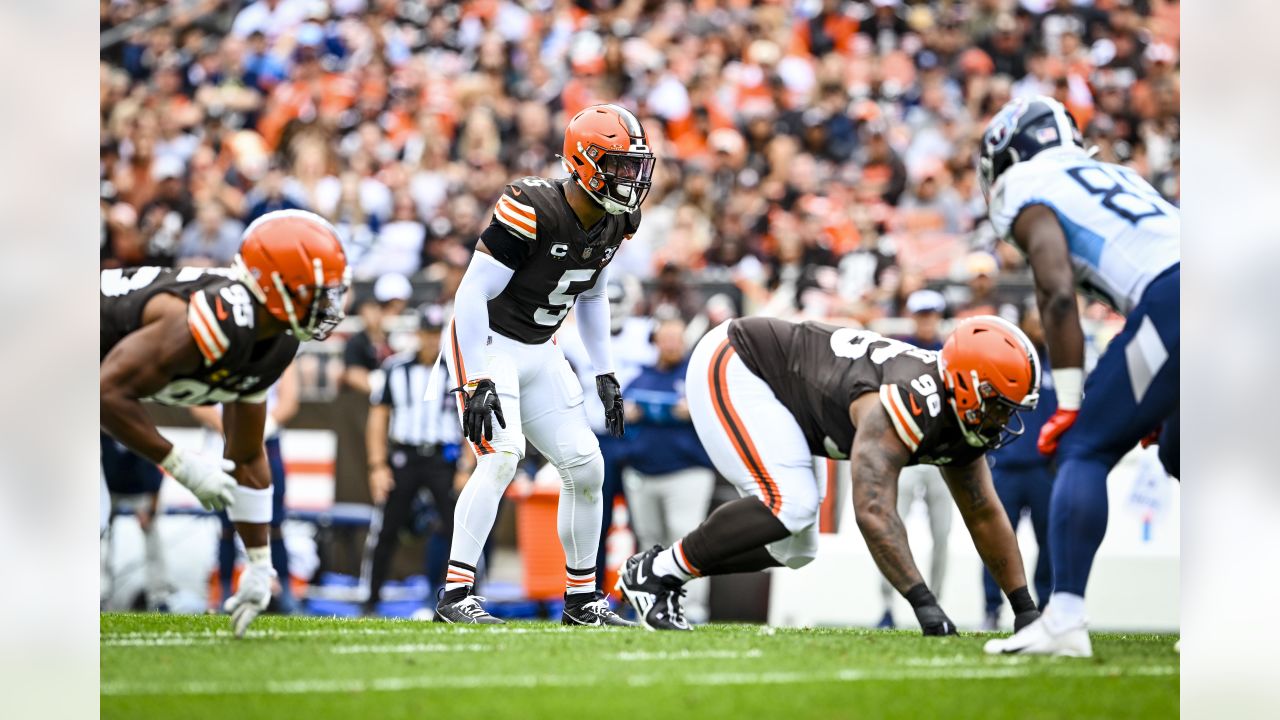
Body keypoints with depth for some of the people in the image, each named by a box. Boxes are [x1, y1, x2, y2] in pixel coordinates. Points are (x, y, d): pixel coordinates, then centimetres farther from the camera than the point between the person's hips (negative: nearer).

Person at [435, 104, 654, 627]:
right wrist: (478, 382, -28)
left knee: (585, 466, 5)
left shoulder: (612, 223, -2)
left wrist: (604, 373, 13)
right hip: (485, 344, -8)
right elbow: (472, 293, -25)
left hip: (539, 352, 8)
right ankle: (456, 595, -23)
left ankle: (582, 598, 19)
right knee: (502, 454, -25)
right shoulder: (532, 212, -26)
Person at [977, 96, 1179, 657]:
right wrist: (1157, 399, 34)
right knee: (1178, 454, 26)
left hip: (1171, 297, -7)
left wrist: (1069, 404, -1)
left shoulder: (1025, 191, 10)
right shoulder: (1113, 175, 34)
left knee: (1084, 449, -1)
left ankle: (1064, 621, -11)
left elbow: (1058, 293, -4)